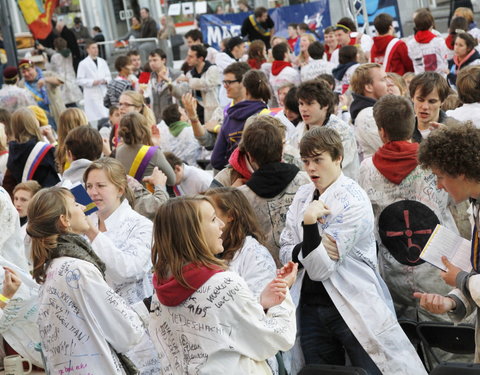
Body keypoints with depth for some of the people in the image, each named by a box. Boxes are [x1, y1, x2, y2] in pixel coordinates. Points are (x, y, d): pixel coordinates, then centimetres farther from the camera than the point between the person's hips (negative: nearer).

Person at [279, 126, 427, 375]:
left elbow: (320, 268, -17)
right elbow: (285, 252, 6)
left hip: (353, 307, -6)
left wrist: (310, 222, -28)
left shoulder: (353, 202, -14)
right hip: (310, 306, 6)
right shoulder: (302, 196, 7)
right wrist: (306, 250, -14)